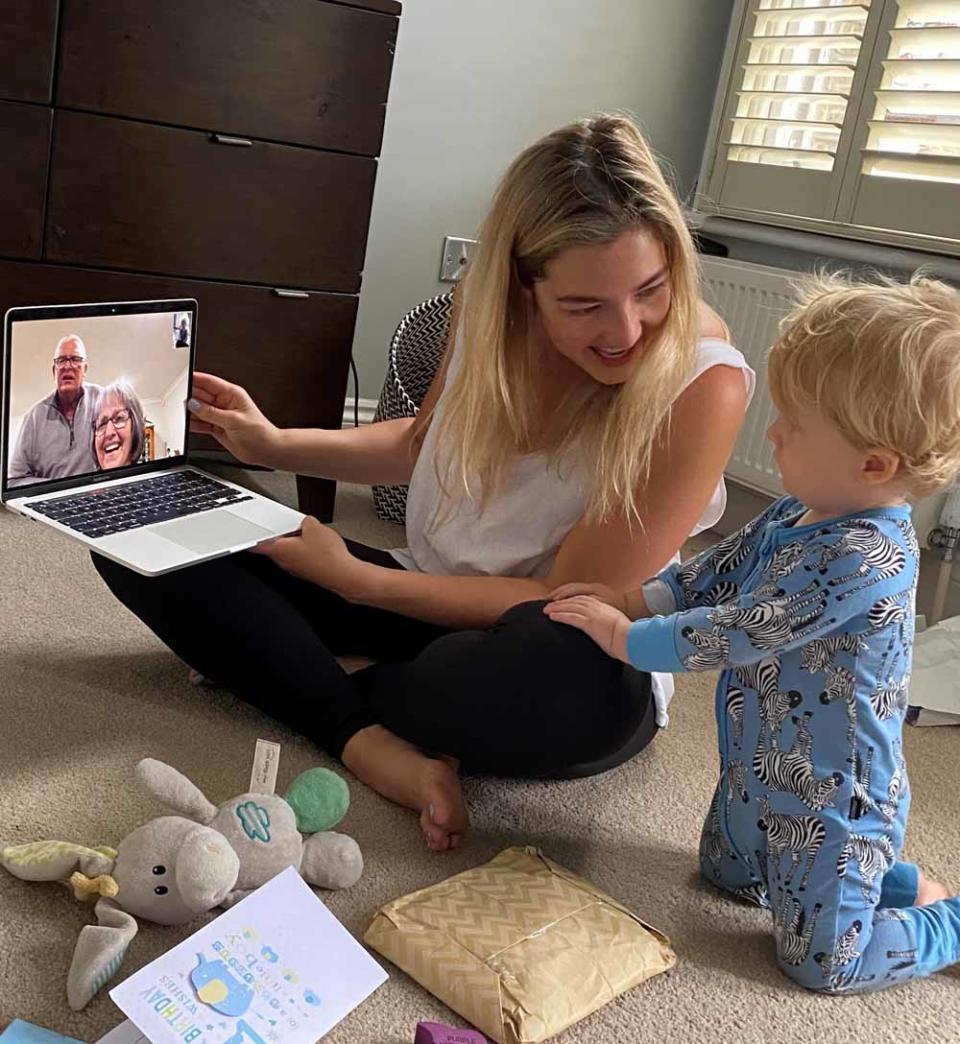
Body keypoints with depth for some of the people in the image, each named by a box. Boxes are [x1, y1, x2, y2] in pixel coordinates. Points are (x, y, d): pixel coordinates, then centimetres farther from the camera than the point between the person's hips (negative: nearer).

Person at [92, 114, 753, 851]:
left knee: (586, 685, -44)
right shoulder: (493, 307, -8)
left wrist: (354, 577, -16)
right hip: (433, 600, 5)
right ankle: (375, 744, -24)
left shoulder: (702, 386, -22)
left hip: (565, 659, -4)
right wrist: (274, 446, 5)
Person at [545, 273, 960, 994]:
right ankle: (883, 877, 36)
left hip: (832, 797, -9)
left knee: (822, 959, 5)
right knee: (729, 876, 28)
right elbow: (714, 577, 9)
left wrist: (626, 637, -21)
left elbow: (745, 631, -31)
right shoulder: (796, 515, -5)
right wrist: (631, 600, -3)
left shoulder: (870, 556, -33)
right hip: (759, 771, 9)